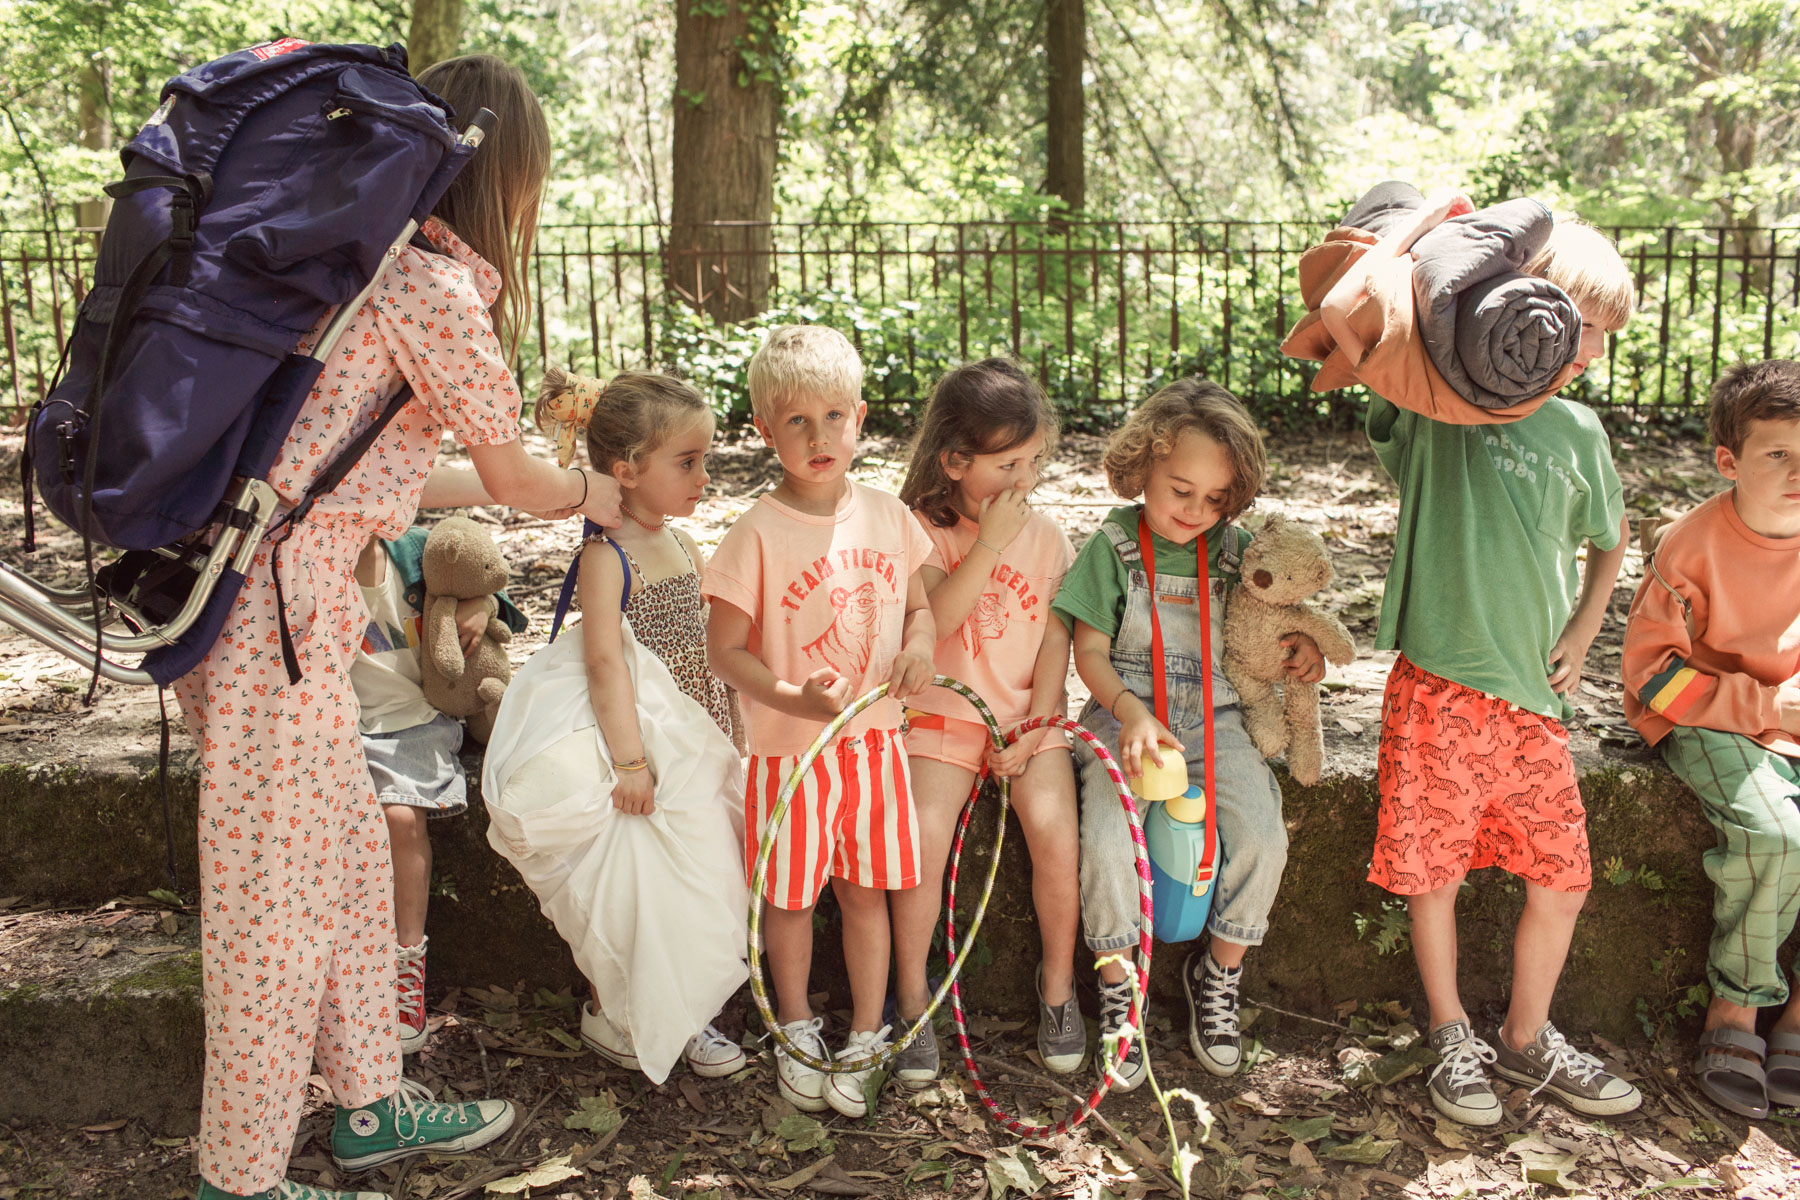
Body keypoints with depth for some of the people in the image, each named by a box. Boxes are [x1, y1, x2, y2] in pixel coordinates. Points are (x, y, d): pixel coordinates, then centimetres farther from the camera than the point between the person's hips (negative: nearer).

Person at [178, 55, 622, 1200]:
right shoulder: (440, 289, -15)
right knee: (281, 892, 2)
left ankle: (371, 1103, 33)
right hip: (277, 601, -10)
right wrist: (594, 492, 19)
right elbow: (509, 476, -1)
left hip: (238, 567, 10)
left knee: (351, 853, 18)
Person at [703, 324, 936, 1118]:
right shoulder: (759, 533, -14)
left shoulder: (887, 516, 0)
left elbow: (919, 605, 13)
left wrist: (921, 643, -10)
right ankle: (796, 1030, 35)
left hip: (875, 739, 3)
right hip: (790, 746, -3)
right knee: (791, 895, 12)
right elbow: (725, 649, -11)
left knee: (865, 892, 12)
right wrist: (795, 698, -26)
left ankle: (865, 1039, 29)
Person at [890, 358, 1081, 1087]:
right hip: (942, 713, -2)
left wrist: (1037, 725, -7)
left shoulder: (1045, 535, 5)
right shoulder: (921, 529, -4)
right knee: (923, 839, -22)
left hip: (1027, 715, 2)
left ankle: (1058, 983, 5)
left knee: (1057, 835, -19)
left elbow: (1055, 641, 4)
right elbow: (934, 619, -20)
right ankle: (911, 998, -1)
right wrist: (990, 542, -23)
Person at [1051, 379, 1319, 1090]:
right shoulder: (1114, 545, -2)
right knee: (1107, 843, -26)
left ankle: (1217, 976, 5)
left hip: (1214, 720, 3)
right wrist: (1132, 714, -20)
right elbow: (1088, 650, -3)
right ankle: (1117, 991, -3)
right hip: (1126, 716, -2)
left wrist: (1304, 643, 1)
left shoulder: (1235, 548, 7)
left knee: (1262, 838, -20)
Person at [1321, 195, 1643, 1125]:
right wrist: (1429, 214, -13)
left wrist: (1582, 633, 14)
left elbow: (1609, 540, 27)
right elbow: (1341, 307, -18)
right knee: (1436, 872, 4)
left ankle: (1527, 1037, 31)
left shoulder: (1579, 432, 10)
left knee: (1562, 878, 8)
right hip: (1440, 685, -4)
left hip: (1535, 695, 5)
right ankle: (1452, 1037, 26)